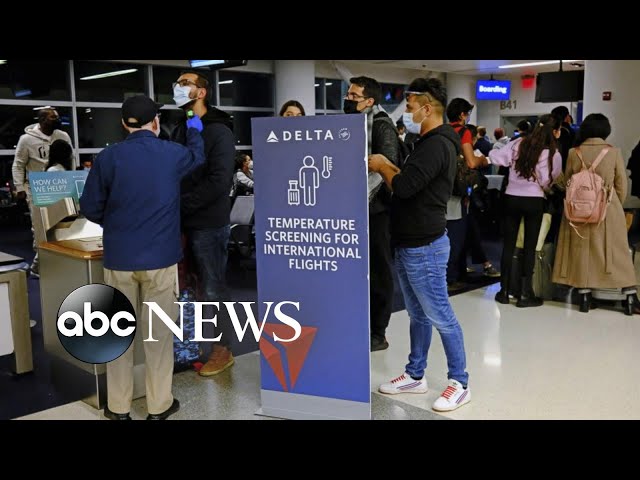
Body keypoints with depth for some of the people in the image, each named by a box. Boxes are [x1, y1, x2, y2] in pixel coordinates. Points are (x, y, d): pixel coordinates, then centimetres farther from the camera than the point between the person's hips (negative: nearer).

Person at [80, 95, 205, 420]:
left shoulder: (108, 157, -4)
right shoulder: (173, 154, -3)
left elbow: (90, 208, 0)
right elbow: (198, 157, 20)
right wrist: (194, 131, 39)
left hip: (119, 257, 1)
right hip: (160, 257, -1)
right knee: (158, 332, 8)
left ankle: (118, 407, 21)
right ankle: (159, 405, 17)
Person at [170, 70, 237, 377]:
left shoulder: (219, 132, -8)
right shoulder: (179, 130, 15)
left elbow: (219, 182, -19)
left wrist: (180, 203, -19)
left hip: (208, 224, -7)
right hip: (183, 223, 7)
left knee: (213, 289, 2)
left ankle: (222, 349, 14)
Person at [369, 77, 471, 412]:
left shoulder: (437, 145, -19)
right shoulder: (430, 143, 15)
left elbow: (404, 187, -27)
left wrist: (382, 166, -10)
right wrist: (387, 167, 4)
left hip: (424, 248, -10)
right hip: (410, 245, 10)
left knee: (441, 317, 0)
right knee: (418, 315, 17)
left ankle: (459, 383, 12)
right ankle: (415, 376, 28)